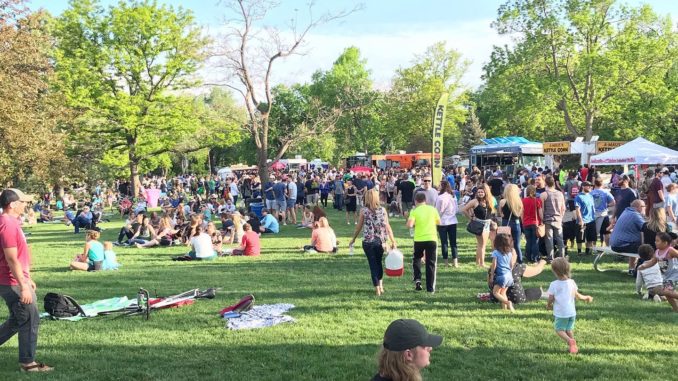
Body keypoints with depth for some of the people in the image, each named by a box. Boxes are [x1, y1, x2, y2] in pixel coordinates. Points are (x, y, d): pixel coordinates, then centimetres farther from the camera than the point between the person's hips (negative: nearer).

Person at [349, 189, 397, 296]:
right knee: (378, 262, 22)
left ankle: (377, 289, 5)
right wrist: (393, 242, 1)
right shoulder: (382, 210, -1)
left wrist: (353, 239, 13)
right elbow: (388, 227, -3)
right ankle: (380, 285, 21)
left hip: (368, 242, -2)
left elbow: (358, 227, 0)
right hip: (380, 241, 2)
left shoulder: (363, 210, -5)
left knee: (373, 264, 6)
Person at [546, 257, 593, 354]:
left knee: (559, 330, 7)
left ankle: (570, 341, -18)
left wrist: (548, 305, 11)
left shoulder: (554, 285, -17)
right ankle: (573, 346, 22)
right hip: (572, 312, 4)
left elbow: (550, 299, -11)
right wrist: (586, 297, 27)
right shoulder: (572, 282, -5)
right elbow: (577, 295, 8)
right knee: (569, 329, 21)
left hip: (560, 313, -4)